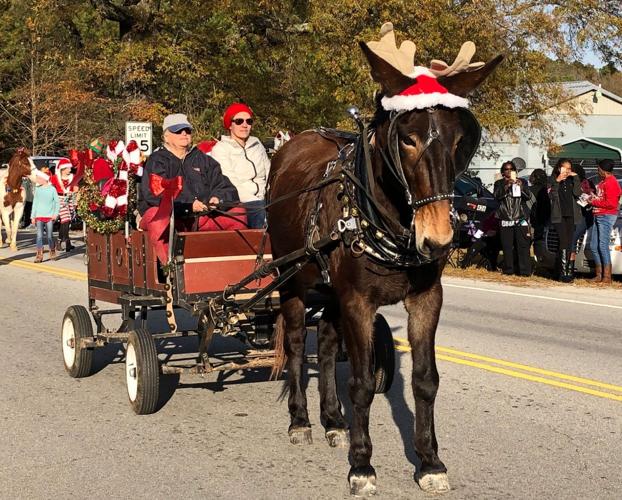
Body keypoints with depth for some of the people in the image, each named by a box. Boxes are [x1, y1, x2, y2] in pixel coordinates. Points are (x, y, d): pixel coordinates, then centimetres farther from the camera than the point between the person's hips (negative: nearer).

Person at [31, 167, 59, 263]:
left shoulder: (52, 189, -2)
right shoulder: (37, 189, 7)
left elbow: (57, 202, 2)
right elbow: (35, 203, 10)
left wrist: (56, 214, -8)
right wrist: (33, 216, 7)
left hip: (49, 216, -2)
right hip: (39, 216, 2)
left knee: (49, 236, 3)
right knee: (39, 235, -7)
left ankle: (52, 253, 23)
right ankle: (39, 255, -8)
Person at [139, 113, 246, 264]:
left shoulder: (203, 160, 24)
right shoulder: (156, 161, 9)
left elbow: (225, 187, 17)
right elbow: (154, 194, -9)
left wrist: (218, 198, -9)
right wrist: (188, 206, -21)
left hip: (202, 219, 4)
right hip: (171, 217, -4)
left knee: (238, 213, -15)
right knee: (157, 217, -38)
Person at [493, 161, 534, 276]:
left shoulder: (521, 182, 13)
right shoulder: (499, 183, 11)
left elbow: (529, 196, 2)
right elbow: (496, 195, -7)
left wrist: (522, 187, -17)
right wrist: (506, 186, -22)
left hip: (520, 219, 0)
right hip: (506, 220, 0)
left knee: (523, 245, -7)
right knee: (507, 246, -3)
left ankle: (525, 270, -9)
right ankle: (508, 270, 4)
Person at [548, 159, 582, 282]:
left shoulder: (572, 180, 14)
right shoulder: (552, 180, 7)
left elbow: (577, 193, -2)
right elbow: (552, 195, -7)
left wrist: (576, 178, -6)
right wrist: (557, 182, -14)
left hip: (571, 215, 4)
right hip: (559, 215, -4)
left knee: (569, 244, 3)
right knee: (564, 242, -14)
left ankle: (559, 271, 9)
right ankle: (564, 273, -15)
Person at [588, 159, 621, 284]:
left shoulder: (611, 182, -13)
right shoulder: (603, 182, 19)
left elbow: (611, 203, -18)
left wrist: (594, 202, -11)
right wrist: (593, 197, 8)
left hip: (606, 216, -10)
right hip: (598, 216, 10)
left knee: (603, 246, -13)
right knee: (594, 246, 8)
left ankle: (607, 276, -12)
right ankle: (599, 275, 12)